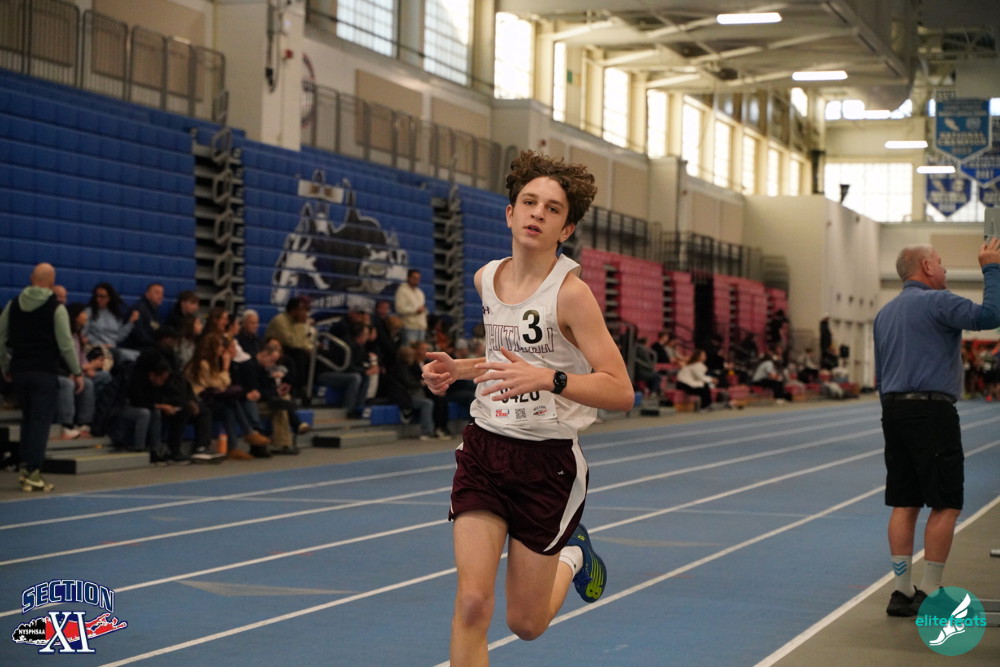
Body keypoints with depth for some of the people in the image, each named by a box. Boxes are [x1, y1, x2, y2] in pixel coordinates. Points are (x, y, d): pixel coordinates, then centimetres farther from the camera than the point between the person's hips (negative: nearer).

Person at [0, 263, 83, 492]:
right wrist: (77, 372, -1)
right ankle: (33, 473, -7)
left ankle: (24, 468, 16)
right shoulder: (56, 308, -8)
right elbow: (66, 343, -9)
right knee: (41, 421, -2)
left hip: (19, 371, 5)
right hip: (45, 372, -5)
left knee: (27, 419, 19)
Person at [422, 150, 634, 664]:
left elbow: (621, 391, -20)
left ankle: (571, 557, 41)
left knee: (525, 624, 9)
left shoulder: (570, 292, -15)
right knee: (472, 603, -11)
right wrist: (457, 369, 6)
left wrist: (549, 379, -33)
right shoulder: (486, 278, 4)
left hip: (548, 461, -4)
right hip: (484, 448, 4)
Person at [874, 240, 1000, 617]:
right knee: (946, 505, -2)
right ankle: (930, 596, -3)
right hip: (932, 409, -8)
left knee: (904, 504, 9)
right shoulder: (936, 301, -8)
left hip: (894, 410, 8)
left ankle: (902, 592, 9)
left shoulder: (884, 313, 18)